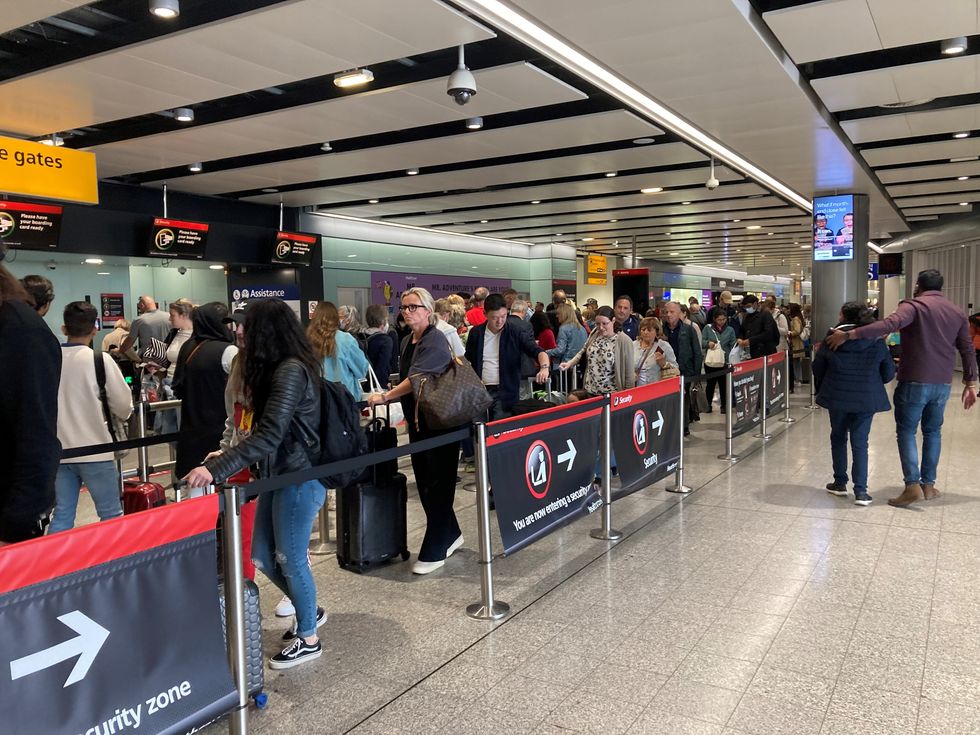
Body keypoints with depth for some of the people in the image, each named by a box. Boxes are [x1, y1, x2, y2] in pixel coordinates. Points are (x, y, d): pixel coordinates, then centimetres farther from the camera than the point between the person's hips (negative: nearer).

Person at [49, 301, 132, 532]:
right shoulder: (100, 360, -11)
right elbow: (124, 407, -8)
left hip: (59, 451, 4)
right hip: (95, 451, -4)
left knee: (62, 516, 12)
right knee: (111, 515, 5)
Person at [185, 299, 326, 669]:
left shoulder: (291, 371, -20)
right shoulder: (280, 369, 10)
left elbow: (270, 435, -27)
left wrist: (216, 469, -30)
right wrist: (228, 455, 20)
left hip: (300, 477, -9)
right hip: (279, 473, 9)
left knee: (290, 559, 5)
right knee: (263, 556, 16)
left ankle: (308, 638, 24)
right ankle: (310, 609, 37)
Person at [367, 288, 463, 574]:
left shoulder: (435, 341, -14)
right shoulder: (407, 343, 12)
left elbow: (417, 379, -22)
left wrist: (385, 397, -20)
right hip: (418, 422, 9)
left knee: (437, 486, -2)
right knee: (425, 484, 14)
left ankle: (433, 553, 5)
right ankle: (450, 535, 31)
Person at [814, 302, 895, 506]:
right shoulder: (876, 341, -4)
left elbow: (818, 367, 1)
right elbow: (889, 372, 1)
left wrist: (820, 389, 17)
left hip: (837, 396, 0)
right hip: (866, 398, 0)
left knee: (838, 438, 16)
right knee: (860, 443, 5)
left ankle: (840, 483, 23)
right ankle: (861, 491, 0)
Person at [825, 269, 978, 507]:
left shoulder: (914, 305, -9)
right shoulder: (957, 312, 11)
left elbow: (890, 324, -29)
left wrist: (849, 335, -33)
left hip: (914, 382, -5)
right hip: (943, 384, 5)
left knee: (907, 431, 3)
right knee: (933, 431, 17)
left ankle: (913, 485, -7)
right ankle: (929, 484, 20)